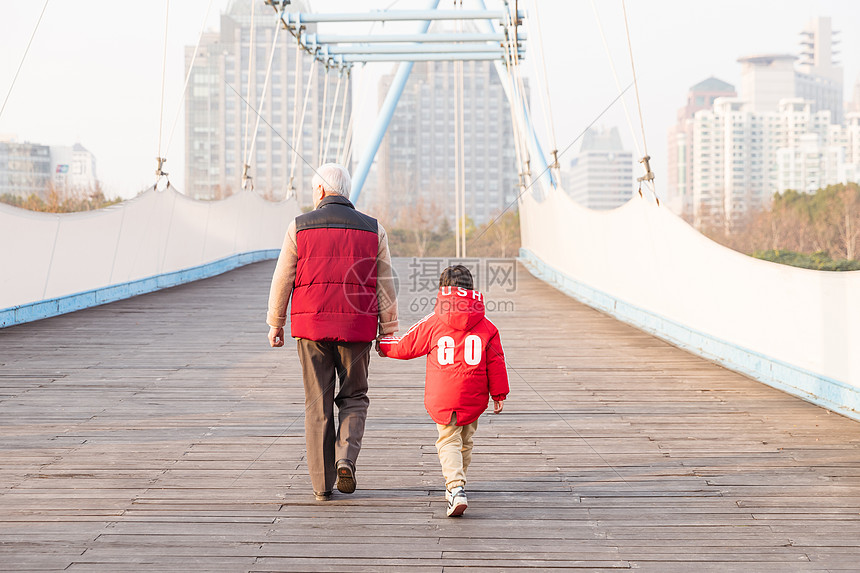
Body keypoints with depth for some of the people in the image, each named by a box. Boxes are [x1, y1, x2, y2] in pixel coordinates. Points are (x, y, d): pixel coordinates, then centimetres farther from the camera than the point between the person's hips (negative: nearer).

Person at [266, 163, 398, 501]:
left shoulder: (300, 227, -1)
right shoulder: (372, 229, 2)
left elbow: (282, 280, 2)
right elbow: (385, 286, 3)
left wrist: (275, 323, 13)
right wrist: (388, 331, 9)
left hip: (311, 327, 0)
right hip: (357, 329, 0)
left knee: (318, 405, 7)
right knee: (354, 398, 17)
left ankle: (322, 484, 9)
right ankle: (346, 458, -6)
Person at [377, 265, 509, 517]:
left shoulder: (432, 323, -3)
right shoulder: (486, 326, 3)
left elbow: (406, 345, 8)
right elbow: (496, 363, 5)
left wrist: (383, 345, 28)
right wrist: (498, 394, 14)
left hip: (442, 398, -2)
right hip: (474, 399, 3)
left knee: (448, 442, 1)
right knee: (465, 441, 20)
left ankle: (456, 489, -20)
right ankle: (455, 485, 33)